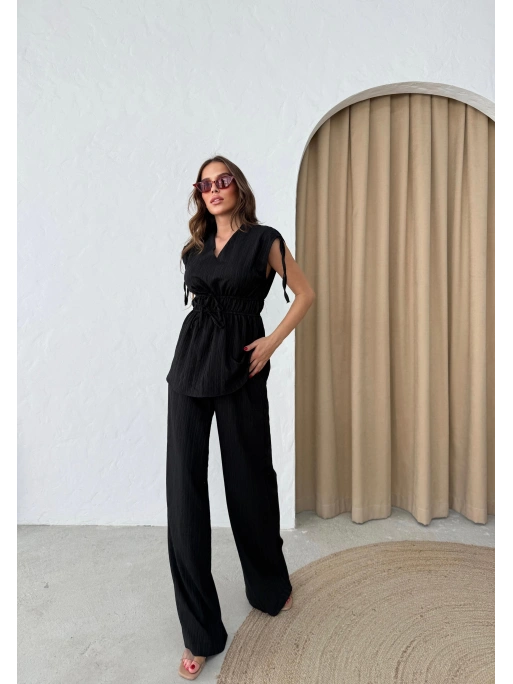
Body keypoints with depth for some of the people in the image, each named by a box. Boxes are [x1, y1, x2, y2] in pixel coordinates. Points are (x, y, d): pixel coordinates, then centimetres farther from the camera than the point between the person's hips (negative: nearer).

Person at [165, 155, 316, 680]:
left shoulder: (264, 239, 1)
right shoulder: (196, 246, 14)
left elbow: (306, 294, 4)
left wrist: (272, 342, -6)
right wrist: (201, 346, 11)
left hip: (240, 366, -4)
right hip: (191, 363, 4)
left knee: (249, 477, 8)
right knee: (184, 483, -1)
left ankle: (269, 586, 37)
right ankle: (199, 630, 13)